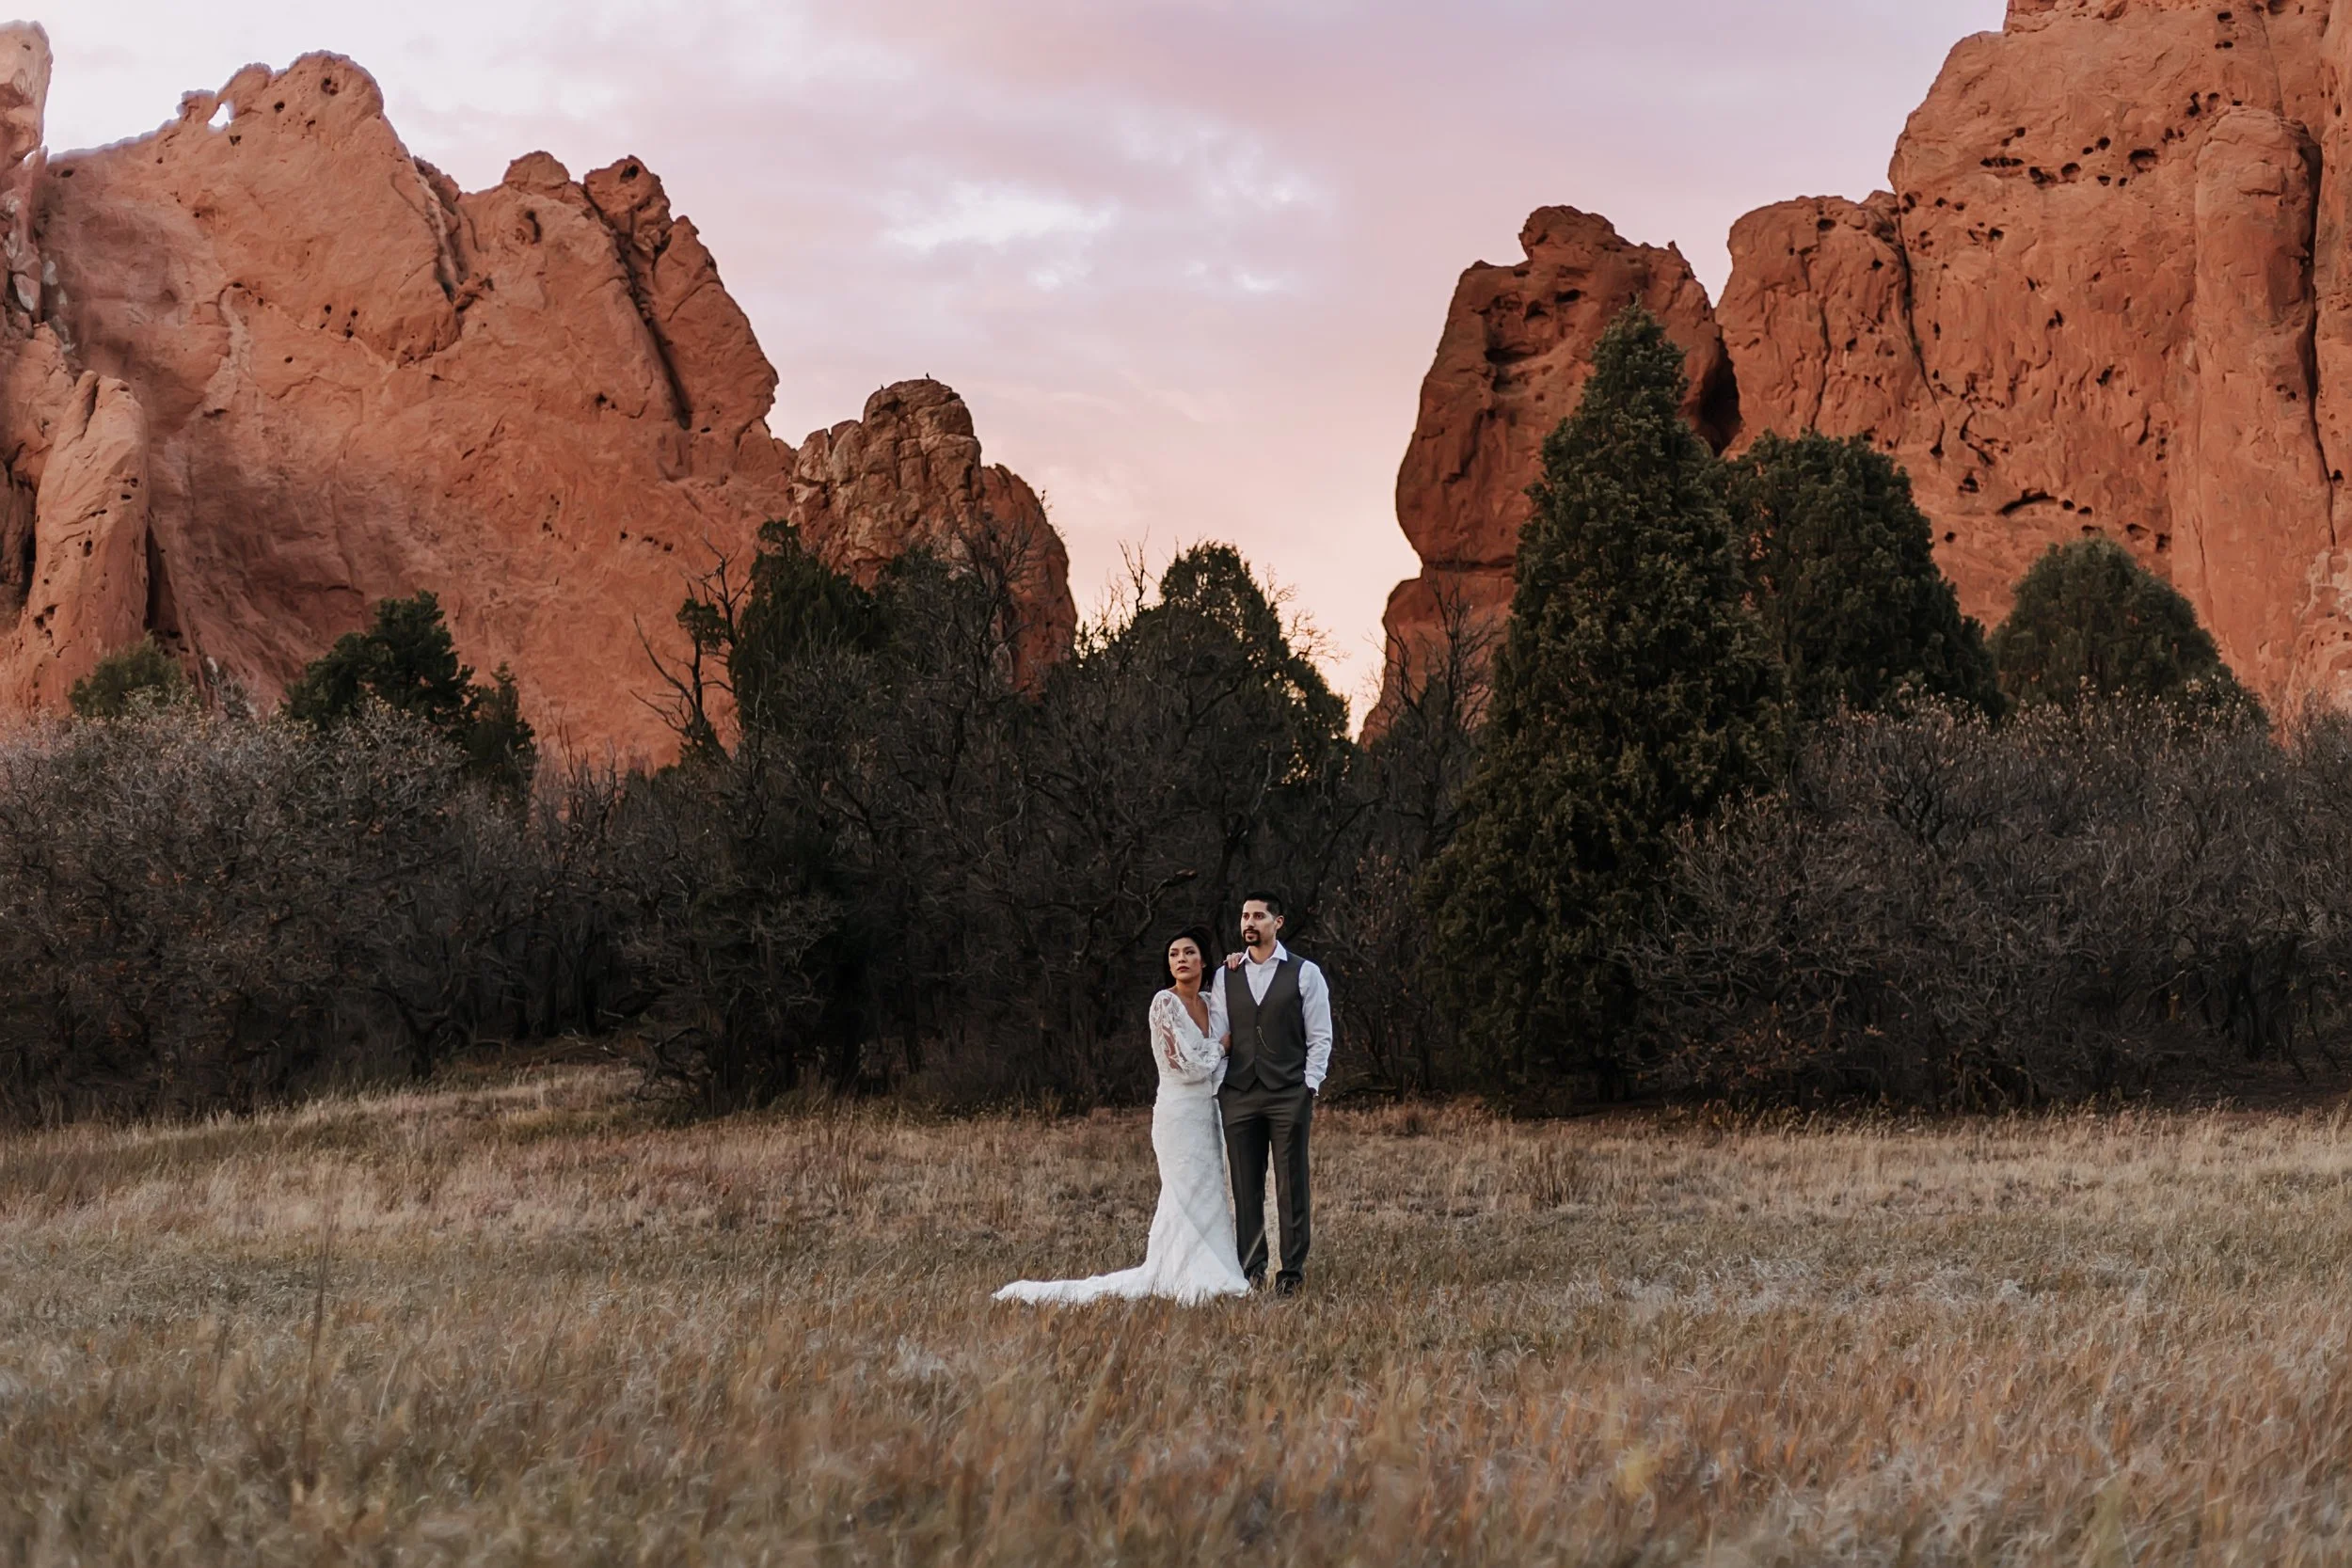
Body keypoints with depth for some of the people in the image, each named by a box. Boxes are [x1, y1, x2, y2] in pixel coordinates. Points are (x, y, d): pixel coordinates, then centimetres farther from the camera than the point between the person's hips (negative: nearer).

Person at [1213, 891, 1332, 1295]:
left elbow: (1320, 1037, 1)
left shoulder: (1305, 974, 3)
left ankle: (1292, 1271, 6)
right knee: (1245, 1187, 4)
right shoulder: (1225, 976, 11)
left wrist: (1309, 1088, -7)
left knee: (1291, 1187, 0)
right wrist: (1216, 1087, 2)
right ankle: (1251, 1269, 10)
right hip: (1238, 1095, 3)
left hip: (1289, 1096, -3)